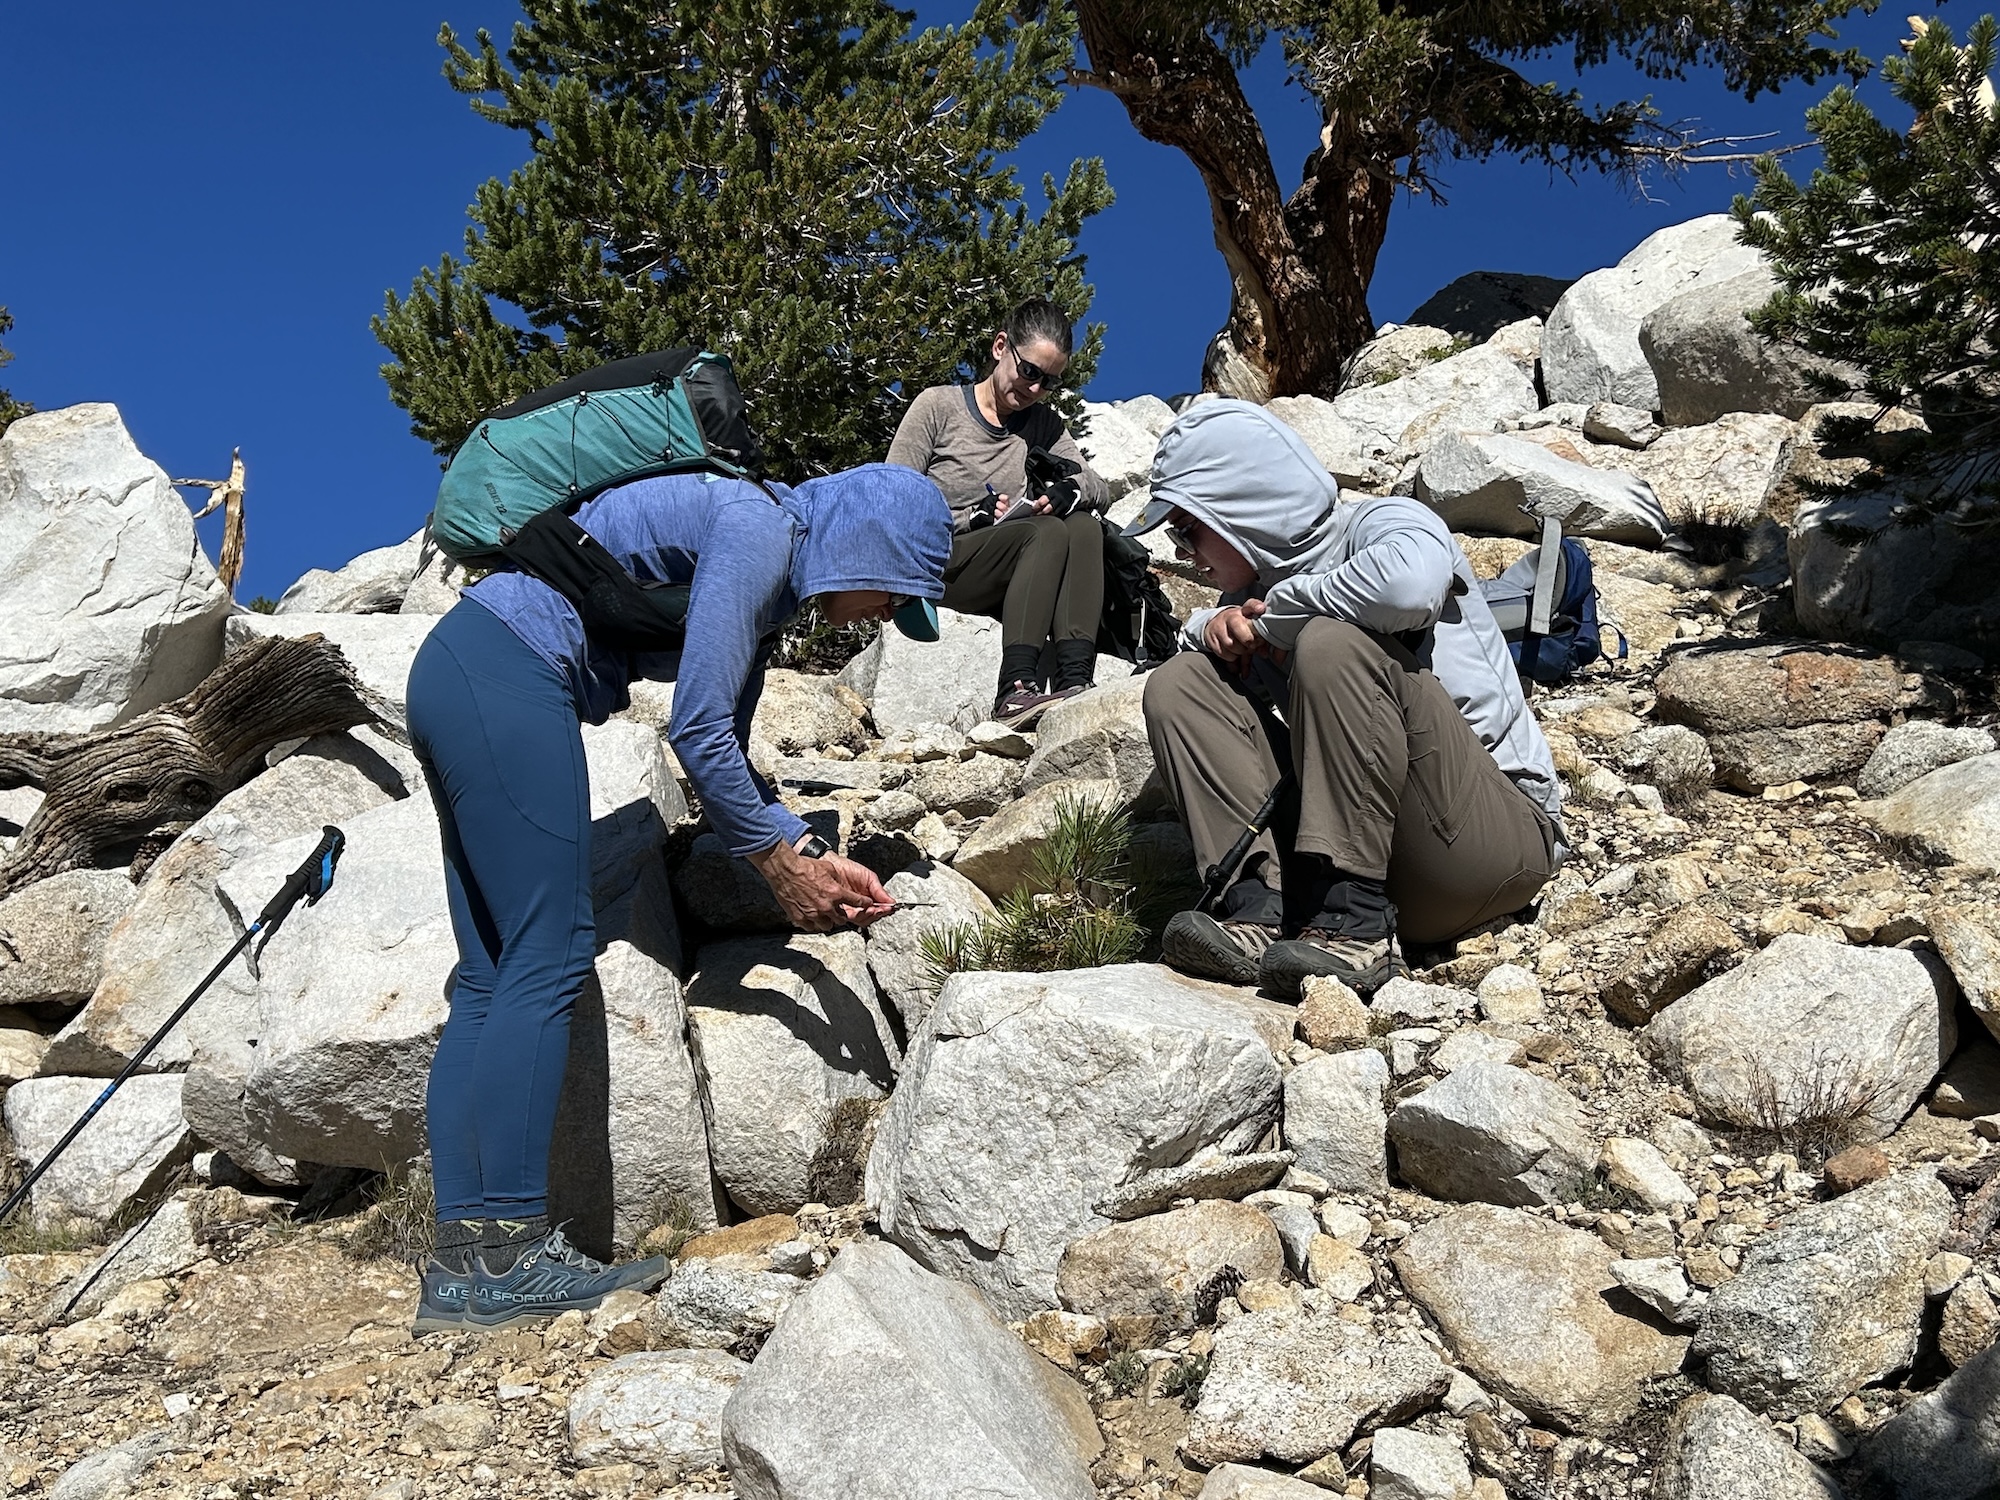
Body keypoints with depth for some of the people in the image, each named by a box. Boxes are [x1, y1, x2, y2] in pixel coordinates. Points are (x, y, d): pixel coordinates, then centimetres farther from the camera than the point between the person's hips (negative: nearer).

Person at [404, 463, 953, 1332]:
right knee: (548, 960, -11)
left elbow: (726, 752, 20)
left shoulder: (768, 576, 19)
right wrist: (779, 863, -6)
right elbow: (696, 732, -17)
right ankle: (506, 1257, -9)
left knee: (491, 977, 5)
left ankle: (460, 1267, 5)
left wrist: (812, 858, 10)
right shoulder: (760, 530, -11)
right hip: (505, 678, -10)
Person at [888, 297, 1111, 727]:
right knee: (1049, 531, -29)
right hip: (936, 567, -5)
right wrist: (973, 517, -16)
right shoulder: (938, 406, 0)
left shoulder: (1044, 426, 16)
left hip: (1010, 585, 5)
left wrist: (1066, 491, -15)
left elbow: (1100, 490, 8)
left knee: (1083, 525, -23)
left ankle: (1075, 681, -38)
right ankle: (1016, 688, -45)